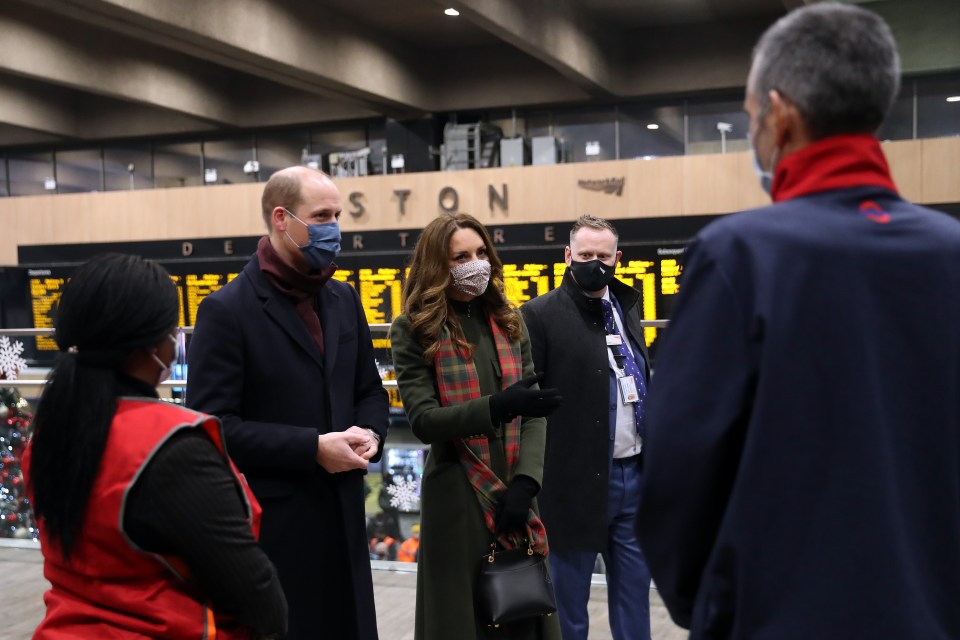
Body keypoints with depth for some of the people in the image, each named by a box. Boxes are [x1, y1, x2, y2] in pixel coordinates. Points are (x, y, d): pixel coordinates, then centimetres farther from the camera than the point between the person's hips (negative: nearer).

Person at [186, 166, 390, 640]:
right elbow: (212, 424, -16)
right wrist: (312, 448, -19)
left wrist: (370, 433, -5)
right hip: (269, 522, -6)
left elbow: (369, 389, 17)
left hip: (341, 513, 6)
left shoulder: (344, 300, 9)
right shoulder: (227, 309, -11)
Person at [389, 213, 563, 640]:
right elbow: (423, 421, -12)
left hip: (513, 493, 4)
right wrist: (497, 407, -26)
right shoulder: (414, 330, -4)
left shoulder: (508, 322, 9)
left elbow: (533, 413, 4)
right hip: (456, 498, -4)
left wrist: (525, 481, -10)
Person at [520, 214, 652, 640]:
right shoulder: (541, 314, -7)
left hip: (633, 474, 6)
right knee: (570, 593, 7)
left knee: (633, 589, 15)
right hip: (577, 478, -5)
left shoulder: (626, 307, 12)